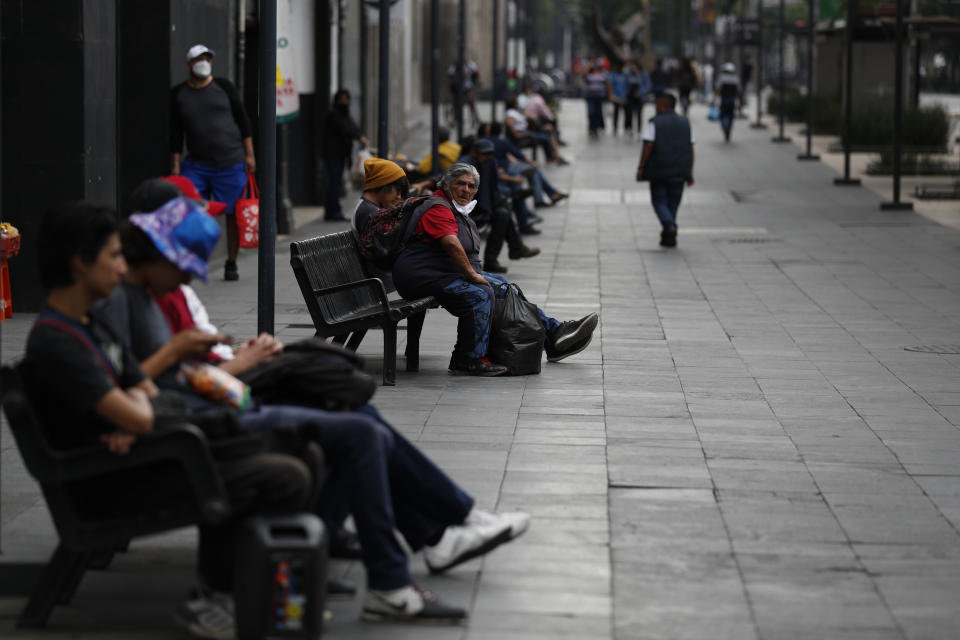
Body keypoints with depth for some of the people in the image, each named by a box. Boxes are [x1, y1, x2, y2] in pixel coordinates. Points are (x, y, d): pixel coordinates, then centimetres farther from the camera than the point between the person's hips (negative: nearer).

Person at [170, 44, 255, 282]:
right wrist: (175, 165, 2)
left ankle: (231, 265, 11)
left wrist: (249, 154, 0)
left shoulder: (223, 86, 3)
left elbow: (242, 119, 6)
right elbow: (176, 132, 7)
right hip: (196, 165, 1)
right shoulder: (178, 94, 6)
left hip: (231, 162, -1)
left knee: (233, 214, 1)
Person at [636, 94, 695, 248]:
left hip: (659, 171, -4)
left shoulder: (654, 123, -5)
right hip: (679, 172, 4)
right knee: (673, 202, 11)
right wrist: (690, 173, 11)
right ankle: (669, 236, 10)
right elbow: (691, 149, 8)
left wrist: (641, 168, -7)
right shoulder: (685, 123, 10)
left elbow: (648, 147, -12)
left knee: (659, 201, 4)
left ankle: (669, 226, -21)